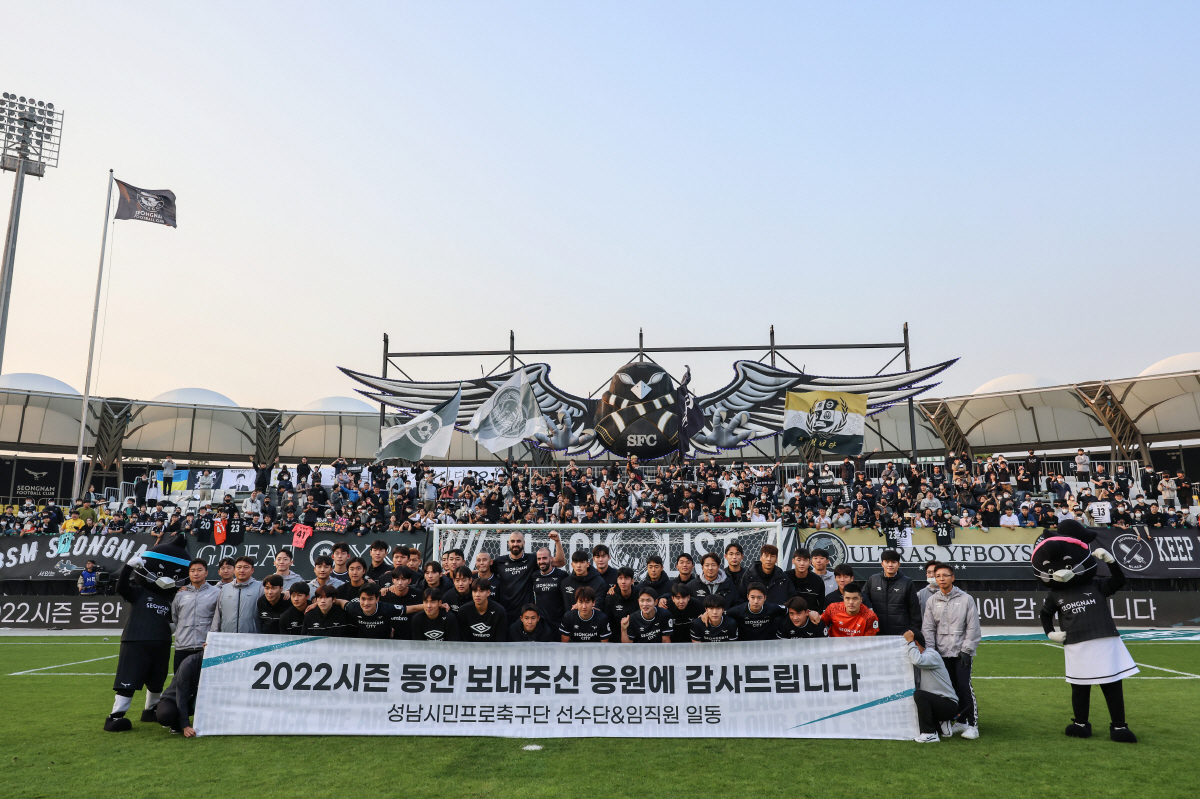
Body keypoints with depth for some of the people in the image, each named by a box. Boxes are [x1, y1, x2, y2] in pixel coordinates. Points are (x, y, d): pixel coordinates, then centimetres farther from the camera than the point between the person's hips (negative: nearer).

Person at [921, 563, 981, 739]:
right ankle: (960, 722, 18)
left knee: (964, 687, -9)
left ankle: (972, 724, 0)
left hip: (961, 652, -3)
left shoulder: (966, 599, -1)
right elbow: (928, 628, 6)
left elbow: (973, 627, -2)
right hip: (942, 653, 3)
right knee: (950, 688, 6)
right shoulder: (932, 601, 7)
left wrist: (966, 650, -8)